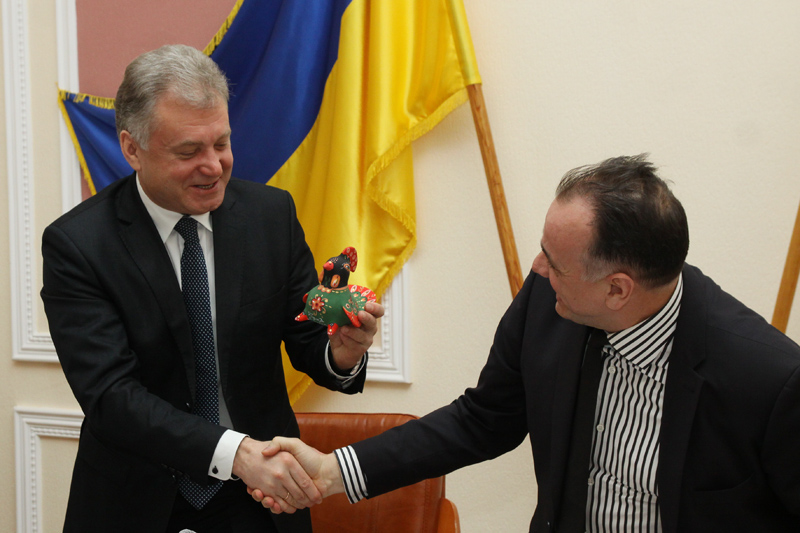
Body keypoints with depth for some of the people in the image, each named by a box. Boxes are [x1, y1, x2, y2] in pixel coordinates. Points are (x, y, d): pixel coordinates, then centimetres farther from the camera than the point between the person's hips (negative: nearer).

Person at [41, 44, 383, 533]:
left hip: (260, 483, 3)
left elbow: (307, 343, -3)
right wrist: (233, 451, -36)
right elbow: (109, 394, -23)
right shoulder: (76, 244, -16)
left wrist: (341, 354, -28)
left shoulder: (272, 213, -7)